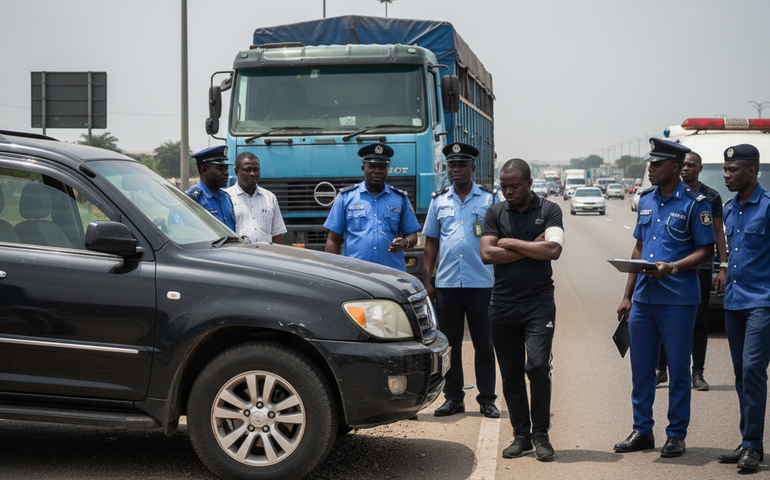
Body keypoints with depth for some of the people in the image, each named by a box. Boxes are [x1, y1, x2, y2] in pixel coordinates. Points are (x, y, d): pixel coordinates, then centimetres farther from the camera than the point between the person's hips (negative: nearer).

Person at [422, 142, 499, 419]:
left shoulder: (489, 199, 5)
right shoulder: (439, 201, 12)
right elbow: (431, 243, 13)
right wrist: (426, 281, 7)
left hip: (481, 282, -2)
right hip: (446, 282, 2)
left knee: (484, 344, 1)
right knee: (449, 344, 7)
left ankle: (487, 400, 9)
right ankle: (454, 398, 16)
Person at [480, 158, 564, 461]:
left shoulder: (549, 211, 1)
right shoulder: (495, 213, 7)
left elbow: (553, 250, -15)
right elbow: (487, 254, -6)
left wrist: (511, 243, -9)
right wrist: (531, 248, -7)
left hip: (539, 302, -3)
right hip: (503, 304, 3)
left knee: (538, 365, -14)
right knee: (511, 374, 6)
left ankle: (540, 434, 1)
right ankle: (521, 435, 15)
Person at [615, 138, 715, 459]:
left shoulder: (694, 203, -5)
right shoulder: (646, 200, 13)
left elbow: (706, 251, -6)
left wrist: (671, 268, -21)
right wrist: (628, 296, 15)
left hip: (678, 299, -6)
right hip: (643, 298, 6)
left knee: (678, 369, 2)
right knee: (641, 368, 10)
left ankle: (676, 435, 12)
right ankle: (642, 431, 20)